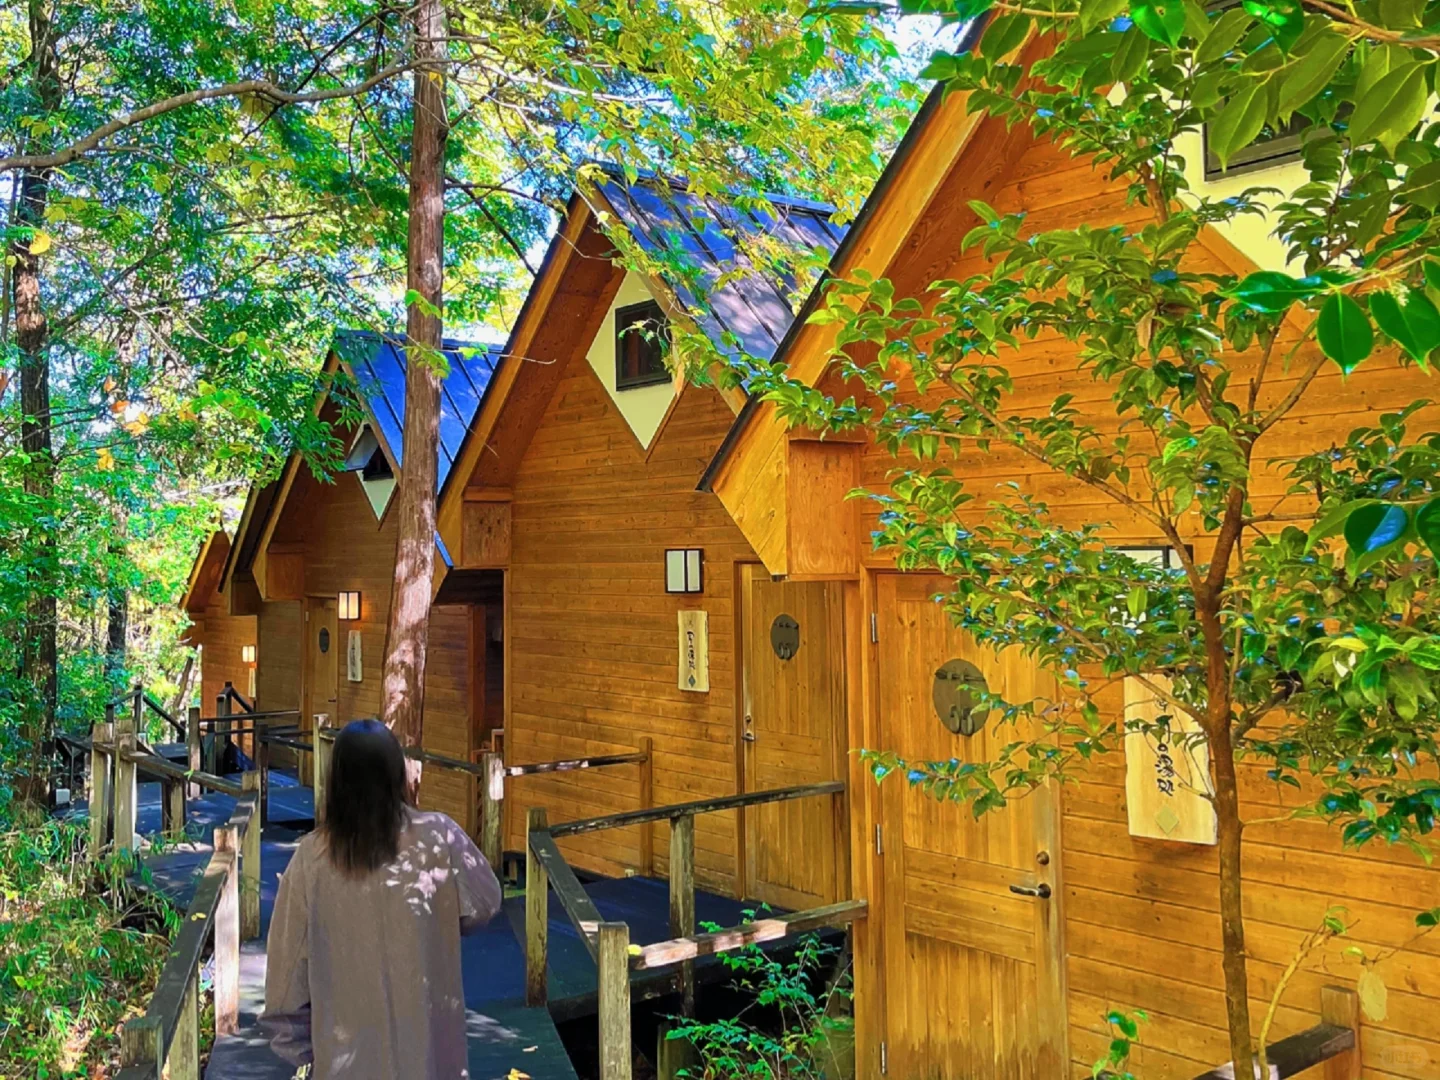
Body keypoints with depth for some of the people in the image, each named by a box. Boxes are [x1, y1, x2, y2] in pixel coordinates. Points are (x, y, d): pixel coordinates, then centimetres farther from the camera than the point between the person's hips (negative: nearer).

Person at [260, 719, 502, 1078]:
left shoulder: (312, 857, -11)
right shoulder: (439, 838, -13)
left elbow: (289, 960, -4)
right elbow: (485, 903, 1)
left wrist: (295, 1040, 9)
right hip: (426, 1041, 0)